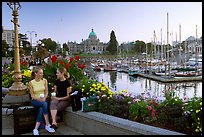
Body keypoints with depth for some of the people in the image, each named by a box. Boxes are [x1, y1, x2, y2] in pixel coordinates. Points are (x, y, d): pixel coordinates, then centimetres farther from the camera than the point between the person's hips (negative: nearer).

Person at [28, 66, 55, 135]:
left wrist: (44, 98, -14)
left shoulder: (44, 80, 3)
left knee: (41, 109, -32)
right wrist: (39, 99, -20)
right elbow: (32, 95, -4)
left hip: (43, 100, 2)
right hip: (35, 100, -2)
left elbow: (46, 92, 4)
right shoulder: (31, 83, -4)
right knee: (44, 104, -34)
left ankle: (36, 129, -27)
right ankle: (47, 125, -30)